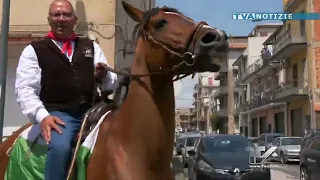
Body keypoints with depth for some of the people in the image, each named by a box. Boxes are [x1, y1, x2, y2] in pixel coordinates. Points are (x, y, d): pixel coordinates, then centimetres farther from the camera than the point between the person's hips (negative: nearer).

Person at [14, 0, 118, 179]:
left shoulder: (92, 46, 18)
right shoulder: (34, 50, 10)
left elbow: (112, 84, 15)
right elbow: (25, 89, 0)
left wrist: (105, 76, -10)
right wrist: (42, 116, -17)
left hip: (91, 112, 4)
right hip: (57, 114, -3)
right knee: (60, 146, -33)